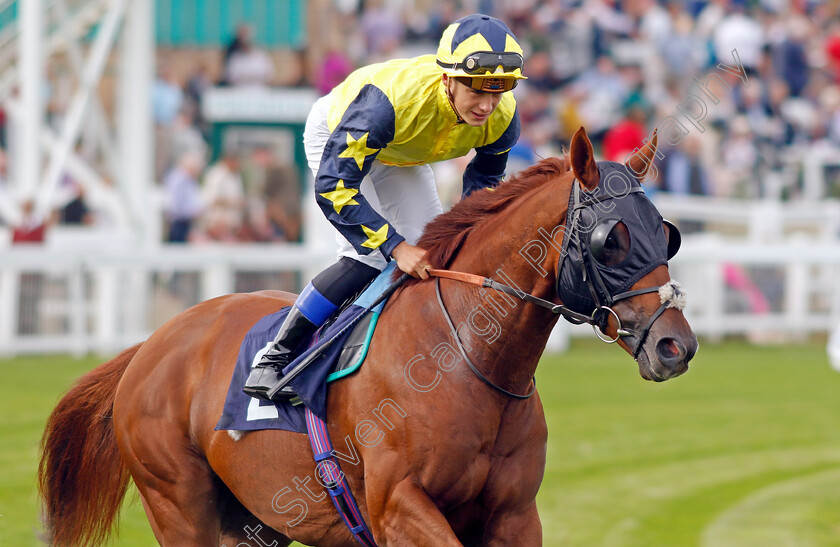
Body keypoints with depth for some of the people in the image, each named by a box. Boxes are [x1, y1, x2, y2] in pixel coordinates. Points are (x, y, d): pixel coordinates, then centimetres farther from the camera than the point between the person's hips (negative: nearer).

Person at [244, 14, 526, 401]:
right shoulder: (393, 98, -47)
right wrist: (397, 247, -47)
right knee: (367, 256, -22)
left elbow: (485, 180, -4)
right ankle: (274, 357, -15)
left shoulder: (502, 119, -28)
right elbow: (333, 185, -43)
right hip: (336, 134, -6)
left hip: (401, 158, 6)